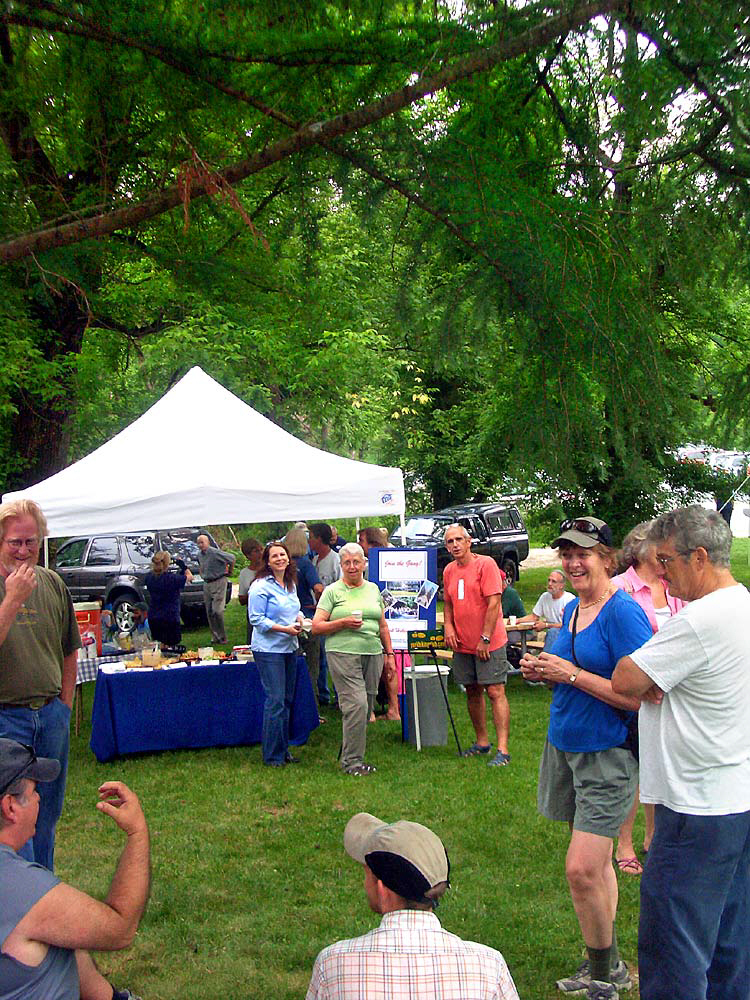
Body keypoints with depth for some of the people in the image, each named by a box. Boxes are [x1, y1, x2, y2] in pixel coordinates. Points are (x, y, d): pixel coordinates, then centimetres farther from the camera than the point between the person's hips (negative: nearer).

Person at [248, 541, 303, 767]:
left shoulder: (291, 585, 12)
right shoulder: (261, 587, -12)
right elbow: (257, 619, -15)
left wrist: (299, 619, 3)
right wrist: (285, 629, -20)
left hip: (289, 647, 8)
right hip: (268, 649, -8)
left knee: (287, 700, 12)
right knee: (275, 701, -8)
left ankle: (283, 749, 23)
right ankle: (272, 755, 1)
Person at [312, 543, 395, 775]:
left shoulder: (373, 589, 17)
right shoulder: (332, 591, 2)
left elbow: (382, 626, 22)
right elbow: (316, 627, -2)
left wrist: (389, 654, 17)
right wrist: (343, 623, -14)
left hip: (372, 654, 5)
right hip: (343, 654, -5)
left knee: (366, 708, 5)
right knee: (356, 705, -13)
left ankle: (351, 754, 17)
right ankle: (351, 760, -5)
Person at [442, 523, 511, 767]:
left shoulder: (485, 564, -10)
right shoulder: (449, 571, 10)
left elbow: (494, 602, -15)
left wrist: (485, 639, -17)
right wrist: (448, 627, 1)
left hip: (489, 643, -7)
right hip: (462, 644, 7)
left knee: (495, 692, -8)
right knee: (472, 691, 13)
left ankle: (502, 750, -7)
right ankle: (482, 741, 25)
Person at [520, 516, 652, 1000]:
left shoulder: (623, 612, -16)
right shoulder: (572, 608, 10)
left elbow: (638, 695, -21)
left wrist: (571, 674, -20)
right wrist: (545, 671, 3)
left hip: (607, 753, -8)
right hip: (566, 744, 8)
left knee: (583, 868, -9)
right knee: (597, 862, 16)